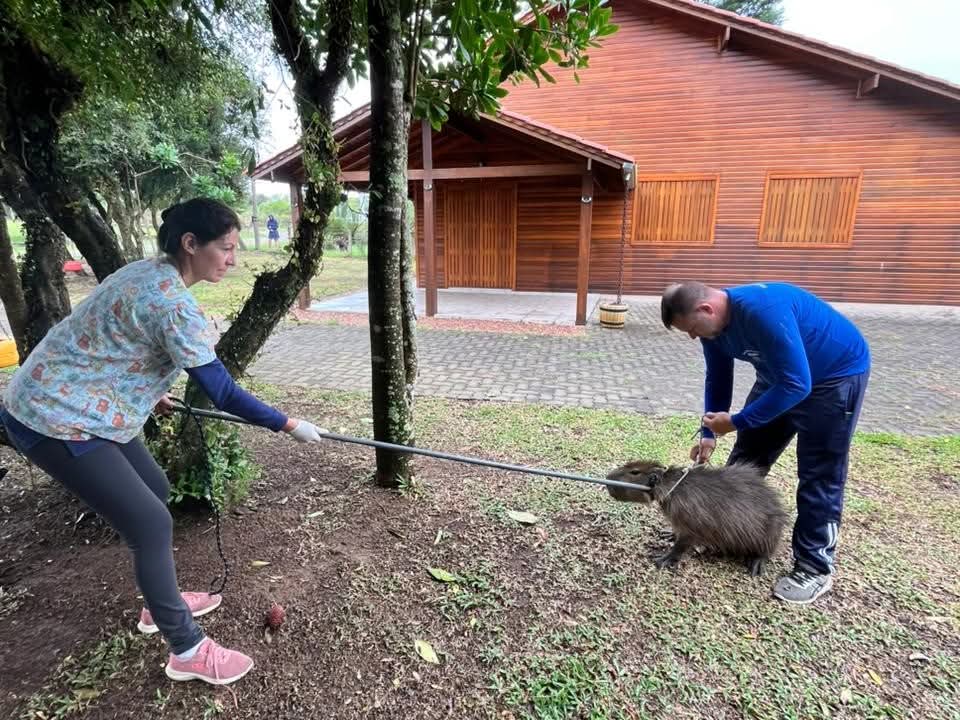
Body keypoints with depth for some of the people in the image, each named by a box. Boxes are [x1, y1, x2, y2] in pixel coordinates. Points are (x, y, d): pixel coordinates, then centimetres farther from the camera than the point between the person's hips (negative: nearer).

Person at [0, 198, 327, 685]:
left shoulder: (148, 273, 4)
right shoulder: (172, 304, -27)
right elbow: (221, 393, -26)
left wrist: (150, 393, 23)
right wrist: (289, 425, -19)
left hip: (74, 404, 10)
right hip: (56, 420, -10)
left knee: (154, 490, 18)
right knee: (151, 523, -7)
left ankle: (161, 603, 35)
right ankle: (187, 651, 7)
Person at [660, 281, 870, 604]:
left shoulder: (764, 311, -37)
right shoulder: (713, 323, -11)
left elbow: (797, 384, -35)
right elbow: (717, 381, 3)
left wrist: (736, 422, -29)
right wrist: (709, 433, -3)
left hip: (838, 375, -8)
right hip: (781, 374, 8)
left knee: (819, 476, -6)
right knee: (746, 459, 11)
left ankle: (815, 567, 9)